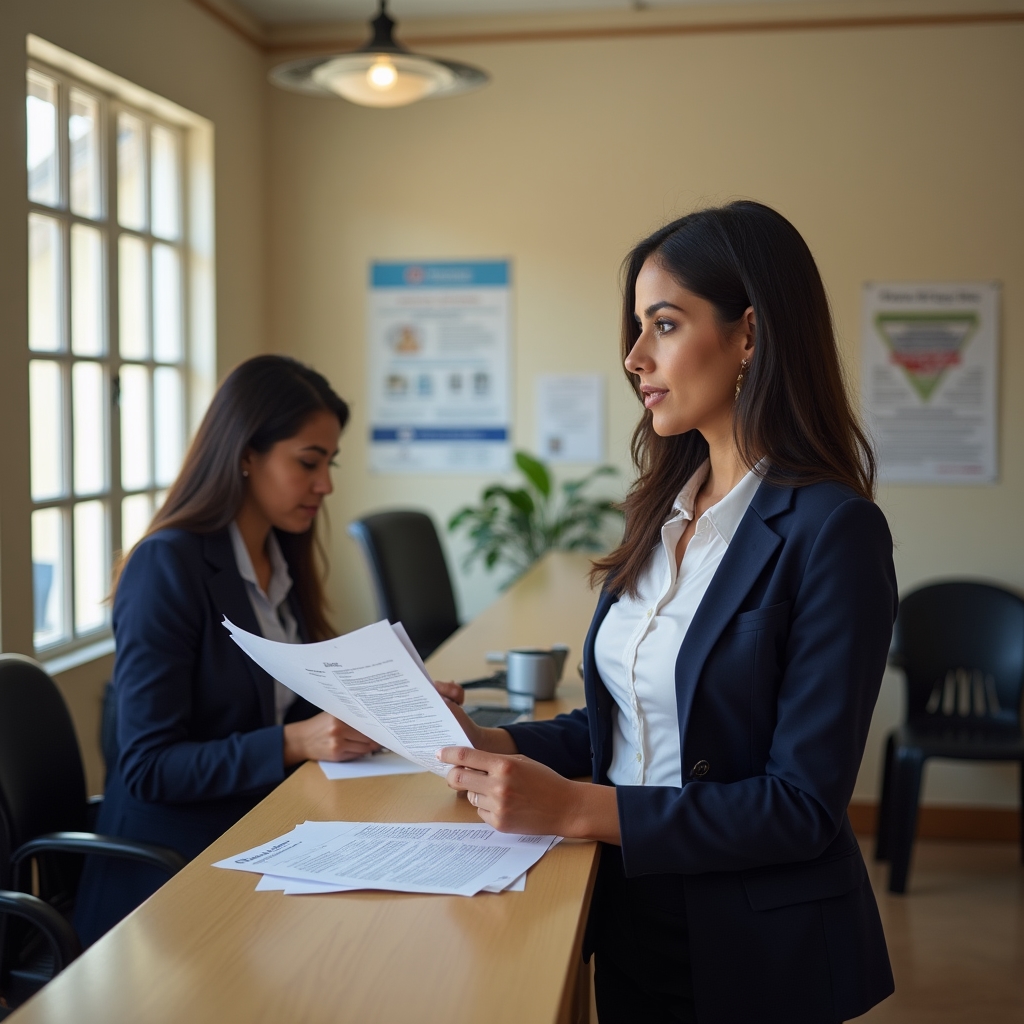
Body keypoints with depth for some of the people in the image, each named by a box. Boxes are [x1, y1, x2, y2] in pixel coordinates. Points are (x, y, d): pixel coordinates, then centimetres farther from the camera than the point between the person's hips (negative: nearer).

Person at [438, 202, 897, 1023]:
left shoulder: (831, 531, -20)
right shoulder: (668, 510, 3)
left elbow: (804, 804, -22)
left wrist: (577, 809, -26)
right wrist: (497, 746, -6)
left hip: (752, 954, -6)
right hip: (631, 923, 6)